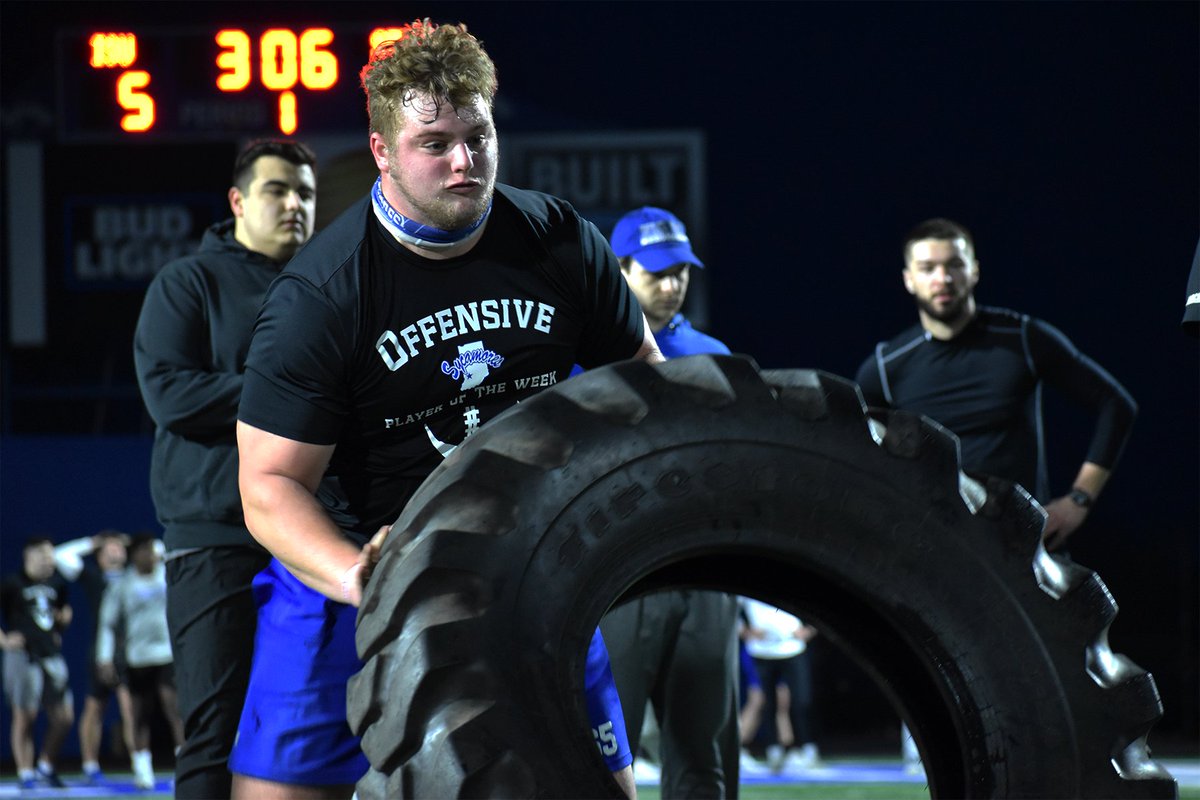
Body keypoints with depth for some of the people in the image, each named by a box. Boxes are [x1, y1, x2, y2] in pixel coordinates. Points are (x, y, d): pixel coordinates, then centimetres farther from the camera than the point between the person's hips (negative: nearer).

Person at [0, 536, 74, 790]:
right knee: (24, 717, -2)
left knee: (64, 717, 2)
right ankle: (25, 773, 6)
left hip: (52, 655, 6)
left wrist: (60, 628, 13)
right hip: (24, 657, -6)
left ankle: (46, 767, 18)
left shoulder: (56, 584, 13)